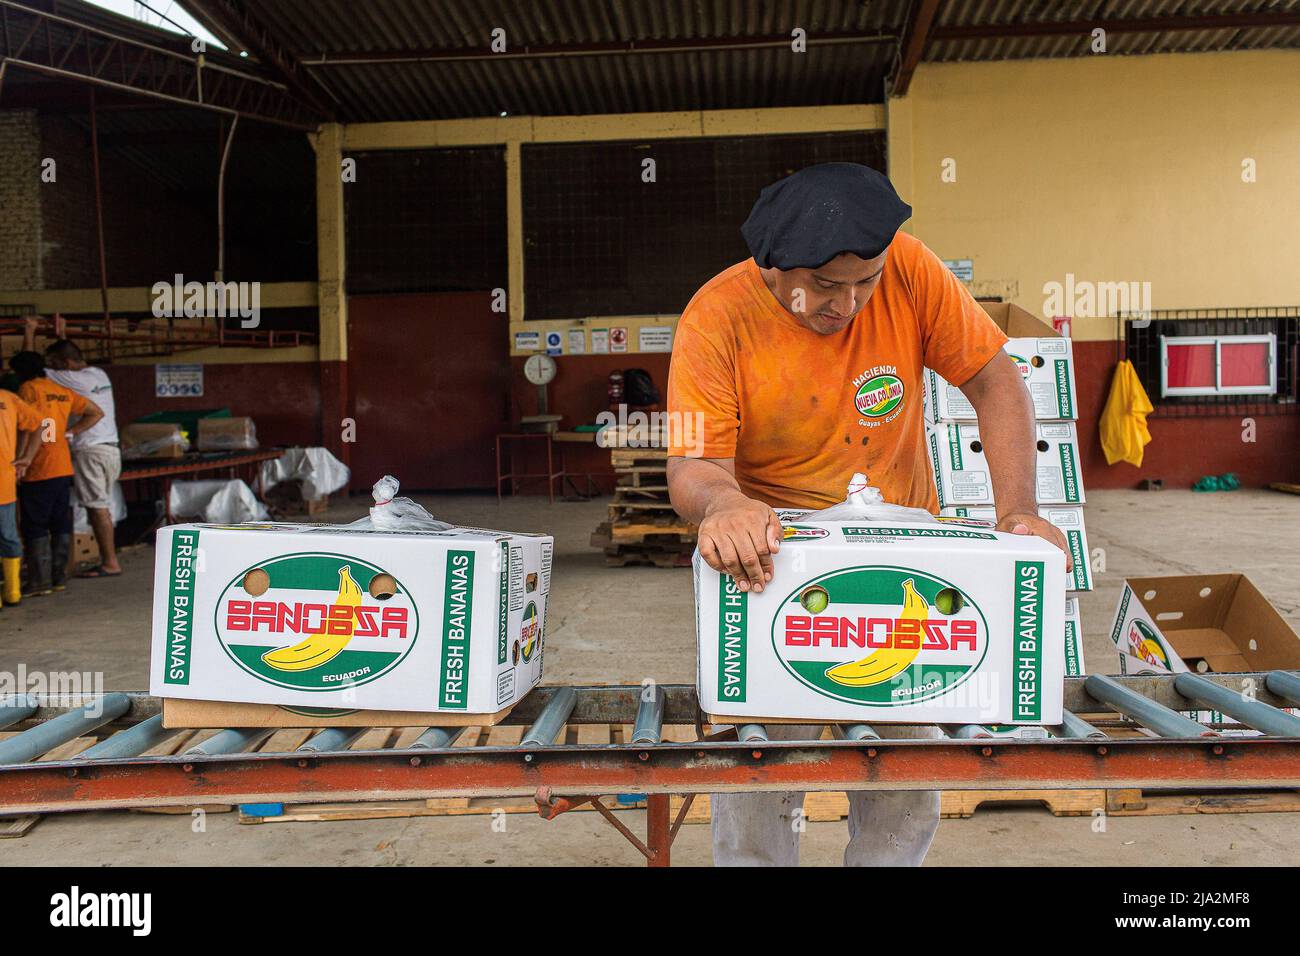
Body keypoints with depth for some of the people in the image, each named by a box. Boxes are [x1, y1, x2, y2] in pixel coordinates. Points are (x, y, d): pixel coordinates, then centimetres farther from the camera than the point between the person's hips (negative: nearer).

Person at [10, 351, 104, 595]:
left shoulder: (28, 389, -7)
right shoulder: (64, 392, 13)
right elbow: (97, 413, 20)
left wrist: (24, 458, -21)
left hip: (38, 472, -7)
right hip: (63, 468, 7)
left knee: (35, 527, -1)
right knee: (61, 525, 10)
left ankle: (40, 581, 0)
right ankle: (58, 577, 15)